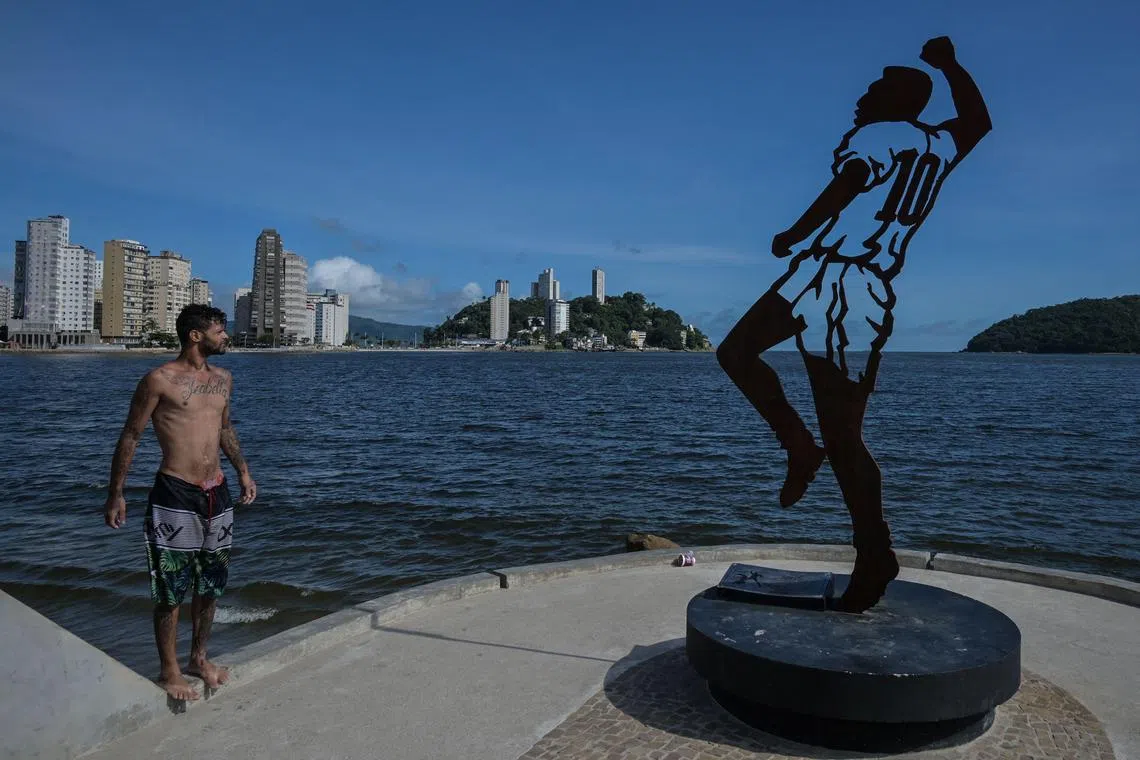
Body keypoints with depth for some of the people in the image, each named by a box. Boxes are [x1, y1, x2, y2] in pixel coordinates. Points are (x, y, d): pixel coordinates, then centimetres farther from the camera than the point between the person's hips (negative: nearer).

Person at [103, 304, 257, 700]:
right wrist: (116, 494, -5)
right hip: (175, 495, -6)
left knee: (211, 583, 15)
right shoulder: (160, 380, -10)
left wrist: (243, 471, 22)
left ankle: (199, 658, 32)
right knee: (171, 589, 2)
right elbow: (130, 436, -5)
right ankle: (169, 671, 18)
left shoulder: (222, 378, 10)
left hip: (216, 492, 6)